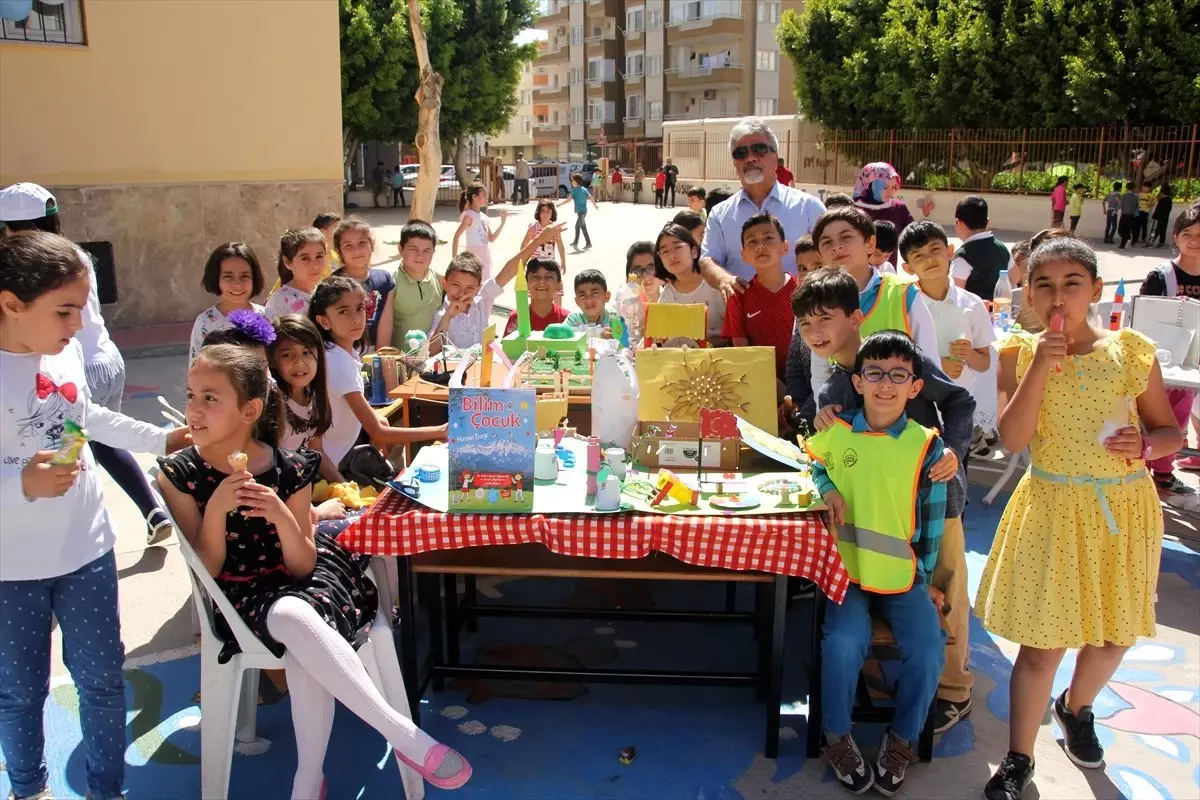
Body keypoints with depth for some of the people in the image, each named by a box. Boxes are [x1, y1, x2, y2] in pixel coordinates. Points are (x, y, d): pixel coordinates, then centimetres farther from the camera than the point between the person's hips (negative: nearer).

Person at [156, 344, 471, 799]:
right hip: (242, 593, 0)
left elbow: (301, 565, -10)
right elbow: (207, 569, -8)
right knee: (294, 619, -36)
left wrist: (282, 514, -29)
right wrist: (216, 508, -25)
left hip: (306, 577, 0)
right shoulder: (179, 476, -7)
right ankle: (405, 735, -32)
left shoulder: (290, 471, -10)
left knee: (302, 642, -36)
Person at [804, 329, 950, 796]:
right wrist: (827, 489, -3)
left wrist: (926, 575, 6)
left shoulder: (927, 445, -4)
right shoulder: (837, 432, -3)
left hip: (904, 575, 1)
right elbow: (809, 462, 18)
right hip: (847, 569, 0)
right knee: (843, 643, -23)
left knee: (927, 650, -16)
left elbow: (933, 518, 4)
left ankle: (901, 739, 12)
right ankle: (837, 738, 3)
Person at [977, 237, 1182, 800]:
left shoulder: (1131, 351, -2)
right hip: (1054, 509, -2)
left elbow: (1171, 431, 6)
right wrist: (1041, 366, -22)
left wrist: (1146, 444, -16)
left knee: (1115, 632, 18)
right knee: (1042, 642, 1)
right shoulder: (1020, 354, -5)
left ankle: (1075, 708, 49)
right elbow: (1012, 440, -16)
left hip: (1125, 509, 3)